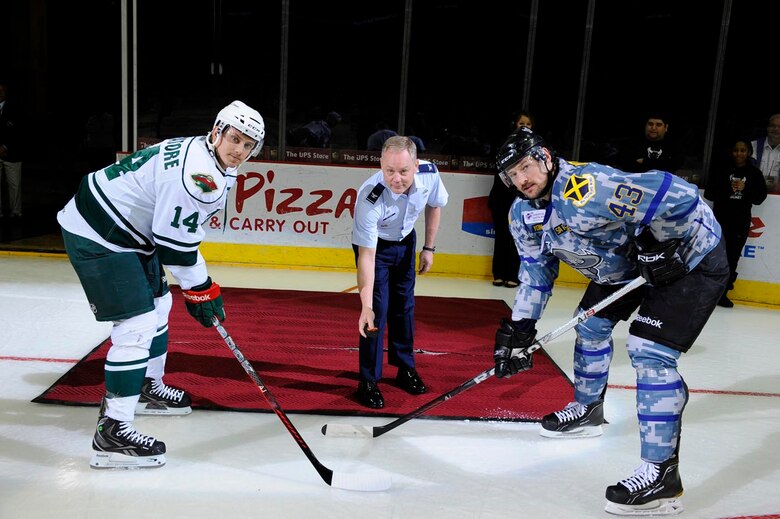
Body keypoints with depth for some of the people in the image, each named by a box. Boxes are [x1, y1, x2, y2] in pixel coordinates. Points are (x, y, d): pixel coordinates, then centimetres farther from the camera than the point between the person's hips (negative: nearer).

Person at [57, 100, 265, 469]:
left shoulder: (195, 151, 9)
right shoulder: (199, 172, -24)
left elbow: (178, 228, 17)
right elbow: (174, 240, -22)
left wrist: (198, 284, 18)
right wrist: (200, 288, -10)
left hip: (125, 231, 12)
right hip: (97, 236, -11)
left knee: (157, 304, 22)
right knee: (137, 325, -14)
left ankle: (147, 389, 41)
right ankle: (112, 432, -10)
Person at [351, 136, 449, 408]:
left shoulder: (430, 174, -28)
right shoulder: (370, 198, -40)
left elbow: (434, 206, -3)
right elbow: (367, 256, -37)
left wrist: (429, 248, 0)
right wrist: (366, 306, -42)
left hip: (405, 241, 5)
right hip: (373, 244, -4)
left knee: (404, 305, 14)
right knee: (379, 309, -10)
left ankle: (405, 368, 33)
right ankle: (369, 381, 5)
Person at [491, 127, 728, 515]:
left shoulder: (588, 188, -35)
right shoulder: (524, 214, -5)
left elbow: (679, 196, -36)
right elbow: (535, 269, 4)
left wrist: (657, 245, -25)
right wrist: (520, 327, -3)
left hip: (690, 256, -9)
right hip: (624, 263, 9)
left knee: (648, 350, -18)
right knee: (591, 325, 15)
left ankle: (662, 473, -10)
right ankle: (587, 411, 39)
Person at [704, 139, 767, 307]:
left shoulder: (755, 173, 6)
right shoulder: (722, 170, 3)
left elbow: (759, 198, 0)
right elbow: (709, 193, -4)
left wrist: (745, 189, -16)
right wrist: (728, 189, -17)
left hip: (741, 221, 1)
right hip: (720, 218, -1)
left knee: (733, 257, 1)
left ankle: (721, 293, 8)